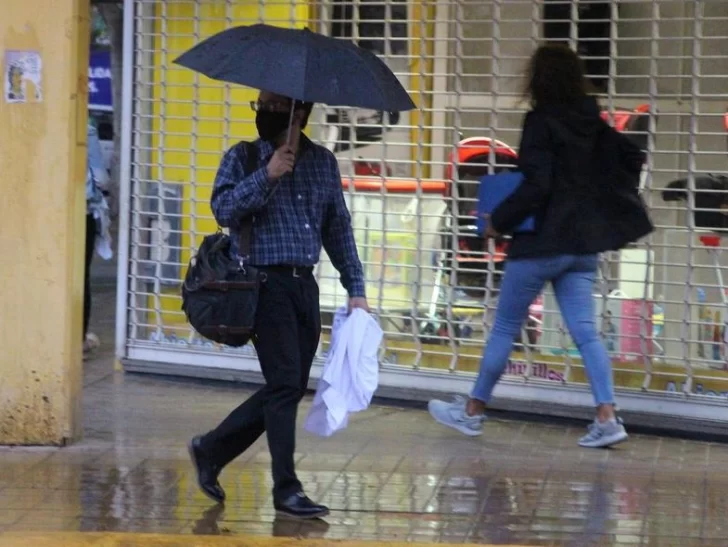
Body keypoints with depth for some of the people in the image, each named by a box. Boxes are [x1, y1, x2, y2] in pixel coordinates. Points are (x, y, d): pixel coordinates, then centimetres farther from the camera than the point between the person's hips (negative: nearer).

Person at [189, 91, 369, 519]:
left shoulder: (324, 162, 13)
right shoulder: (243, 159, 1)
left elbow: (338, 227, 16)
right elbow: (223, 209, -12)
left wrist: (356, 288, 11)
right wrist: (266, 176, -19)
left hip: (305, 285, 6)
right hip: (265, 283, -6)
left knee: (289, 388, 9)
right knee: (285, 384, -10)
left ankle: (211, 450, 25)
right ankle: (287, 490, -4)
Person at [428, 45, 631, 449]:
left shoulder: (541, 122, -14)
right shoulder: (592, 123, 6)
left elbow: (536, 185, -20)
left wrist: (499, 221, -10)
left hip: (541, 242, -6)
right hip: (583, 243, 6)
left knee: (505, 326, 6)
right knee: (585, 331, 5)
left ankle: (473, 411, 18)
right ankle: (607, 418, -5)